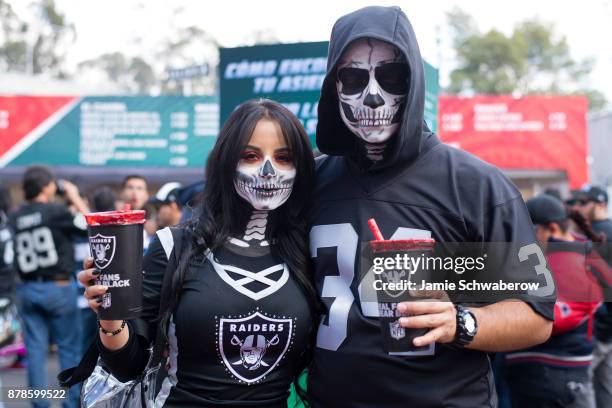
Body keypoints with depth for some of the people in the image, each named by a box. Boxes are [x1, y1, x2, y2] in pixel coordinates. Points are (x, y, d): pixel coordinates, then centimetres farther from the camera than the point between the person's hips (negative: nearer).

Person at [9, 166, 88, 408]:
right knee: (69, 347, 6)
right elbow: (90, 227, -5)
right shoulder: (55, 211, -12)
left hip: (27, 289, 5)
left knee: (35, 349, 8)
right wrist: (75, 198, 4)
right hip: (57, 287, -5)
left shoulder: (16, 218, 6)